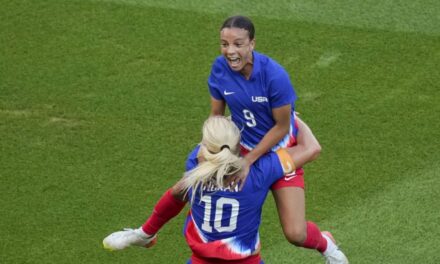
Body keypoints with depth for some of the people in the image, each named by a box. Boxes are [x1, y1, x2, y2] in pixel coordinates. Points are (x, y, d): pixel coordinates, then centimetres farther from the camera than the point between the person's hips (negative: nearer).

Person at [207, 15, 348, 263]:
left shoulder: (274, 75, -30)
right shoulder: (220, 68, -17)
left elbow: (282, 127, -20)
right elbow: (216, 115, -3)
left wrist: (249, 160, -21)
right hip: (244, 148, 4)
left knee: (296, 233, -7)